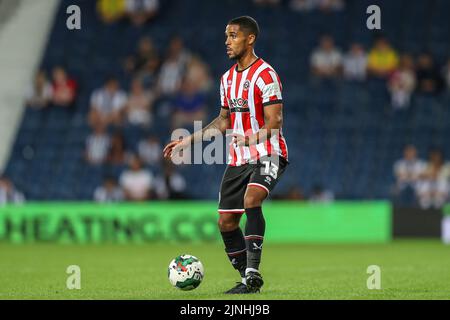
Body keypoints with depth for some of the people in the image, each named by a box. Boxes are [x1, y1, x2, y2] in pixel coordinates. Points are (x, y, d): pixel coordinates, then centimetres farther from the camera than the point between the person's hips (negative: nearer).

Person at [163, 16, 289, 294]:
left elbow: (274, 124, -18)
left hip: (268, 155, -8)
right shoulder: (228, 78, 12)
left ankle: (252, 272, -31)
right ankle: (250, 281, 16)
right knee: (226, 222, 4)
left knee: (252, 199, -32)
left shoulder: (265, 75, -13)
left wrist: (250, 138, -36)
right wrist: (189, 141, 18)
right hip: (238, 159, 8)